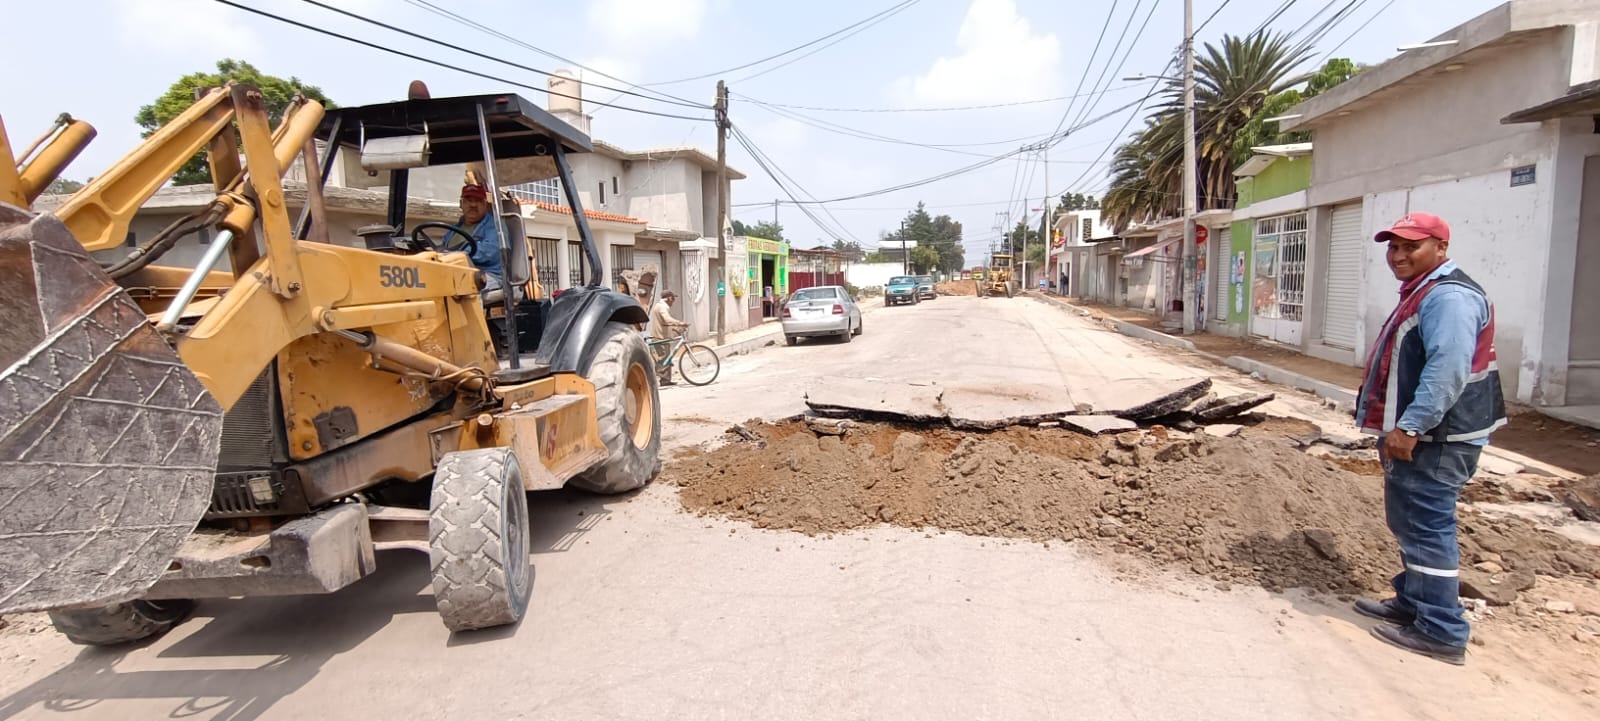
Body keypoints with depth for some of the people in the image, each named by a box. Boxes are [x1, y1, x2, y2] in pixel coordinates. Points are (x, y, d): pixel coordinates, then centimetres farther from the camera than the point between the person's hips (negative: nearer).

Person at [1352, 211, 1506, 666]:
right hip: (1413, 435, 11)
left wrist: (1410, 426, -30)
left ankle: (1441, 633, 3)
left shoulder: (1449, 296, -17)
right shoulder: (1423, 293, 18)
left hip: (1433, 439, -11)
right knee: (1410, 524, 19)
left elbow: (1448, 370, -28)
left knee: (1427, 529, -6)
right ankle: (1412, 603, 33)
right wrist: (1401, 427, 27)